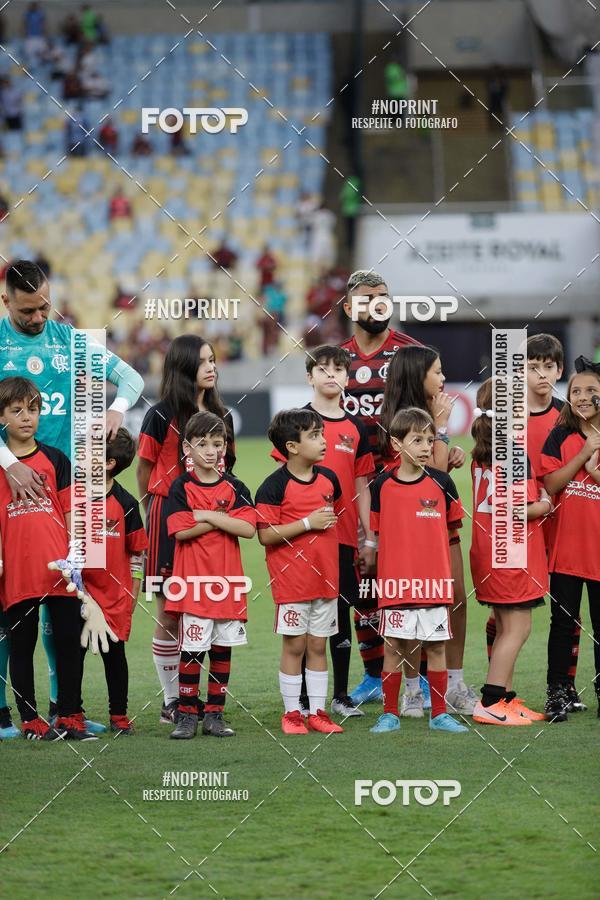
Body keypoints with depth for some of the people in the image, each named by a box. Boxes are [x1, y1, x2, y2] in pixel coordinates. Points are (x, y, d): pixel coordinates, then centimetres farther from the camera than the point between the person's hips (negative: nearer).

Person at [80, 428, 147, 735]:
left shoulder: (125, 504, -5)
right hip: (79, 592, 2)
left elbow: (137, 552, 2)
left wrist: (132, 595, 3)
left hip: (115, 594, -1)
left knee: (115, 652, 5)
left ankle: (119, 715, 15)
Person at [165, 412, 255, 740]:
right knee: (192, 648, -4)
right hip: (193, 580, -3)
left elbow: (248, 528, -7)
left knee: (223, 646, 6)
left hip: (227, 578, 3)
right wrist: (222, 519, -9)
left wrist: (207, 516, -11)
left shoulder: (234, 487, 6)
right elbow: (181, 531, -13)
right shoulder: (181, 487, 0)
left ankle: (214, 715, 14)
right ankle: (187, 714, 4)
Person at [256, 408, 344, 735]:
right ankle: (291, 713, 9)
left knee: (318, 646, 9)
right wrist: (308, 523, -18)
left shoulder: (328, 479, 7)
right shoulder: (274, 486, -12)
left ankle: (317, 712, 14)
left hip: (325, 578, 5)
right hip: (291, 581, -5)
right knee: (294, 645, 0)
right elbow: (265, 535, -17)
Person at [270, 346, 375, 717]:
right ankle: (303, 697, 7)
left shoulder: (356, 428, 9)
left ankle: (341, 695, 15)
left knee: (341, 610, 7)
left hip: (343, 534, 3)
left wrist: (370, 536, 8)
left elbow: (361, 486, 12)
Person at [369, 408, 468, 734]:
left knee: (436, 646, 5)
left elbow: (451, 526, 12)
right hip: (395, 581, 0)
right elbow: (376, 532, 10)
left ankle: (439, 714, 13)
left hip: (434, 581, 1)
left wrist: (424, 548, 7)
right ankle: (389, 713, 13)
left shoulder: (441, 483, 1)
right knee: (393, 647, 4)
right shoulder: (382, 485, 0)